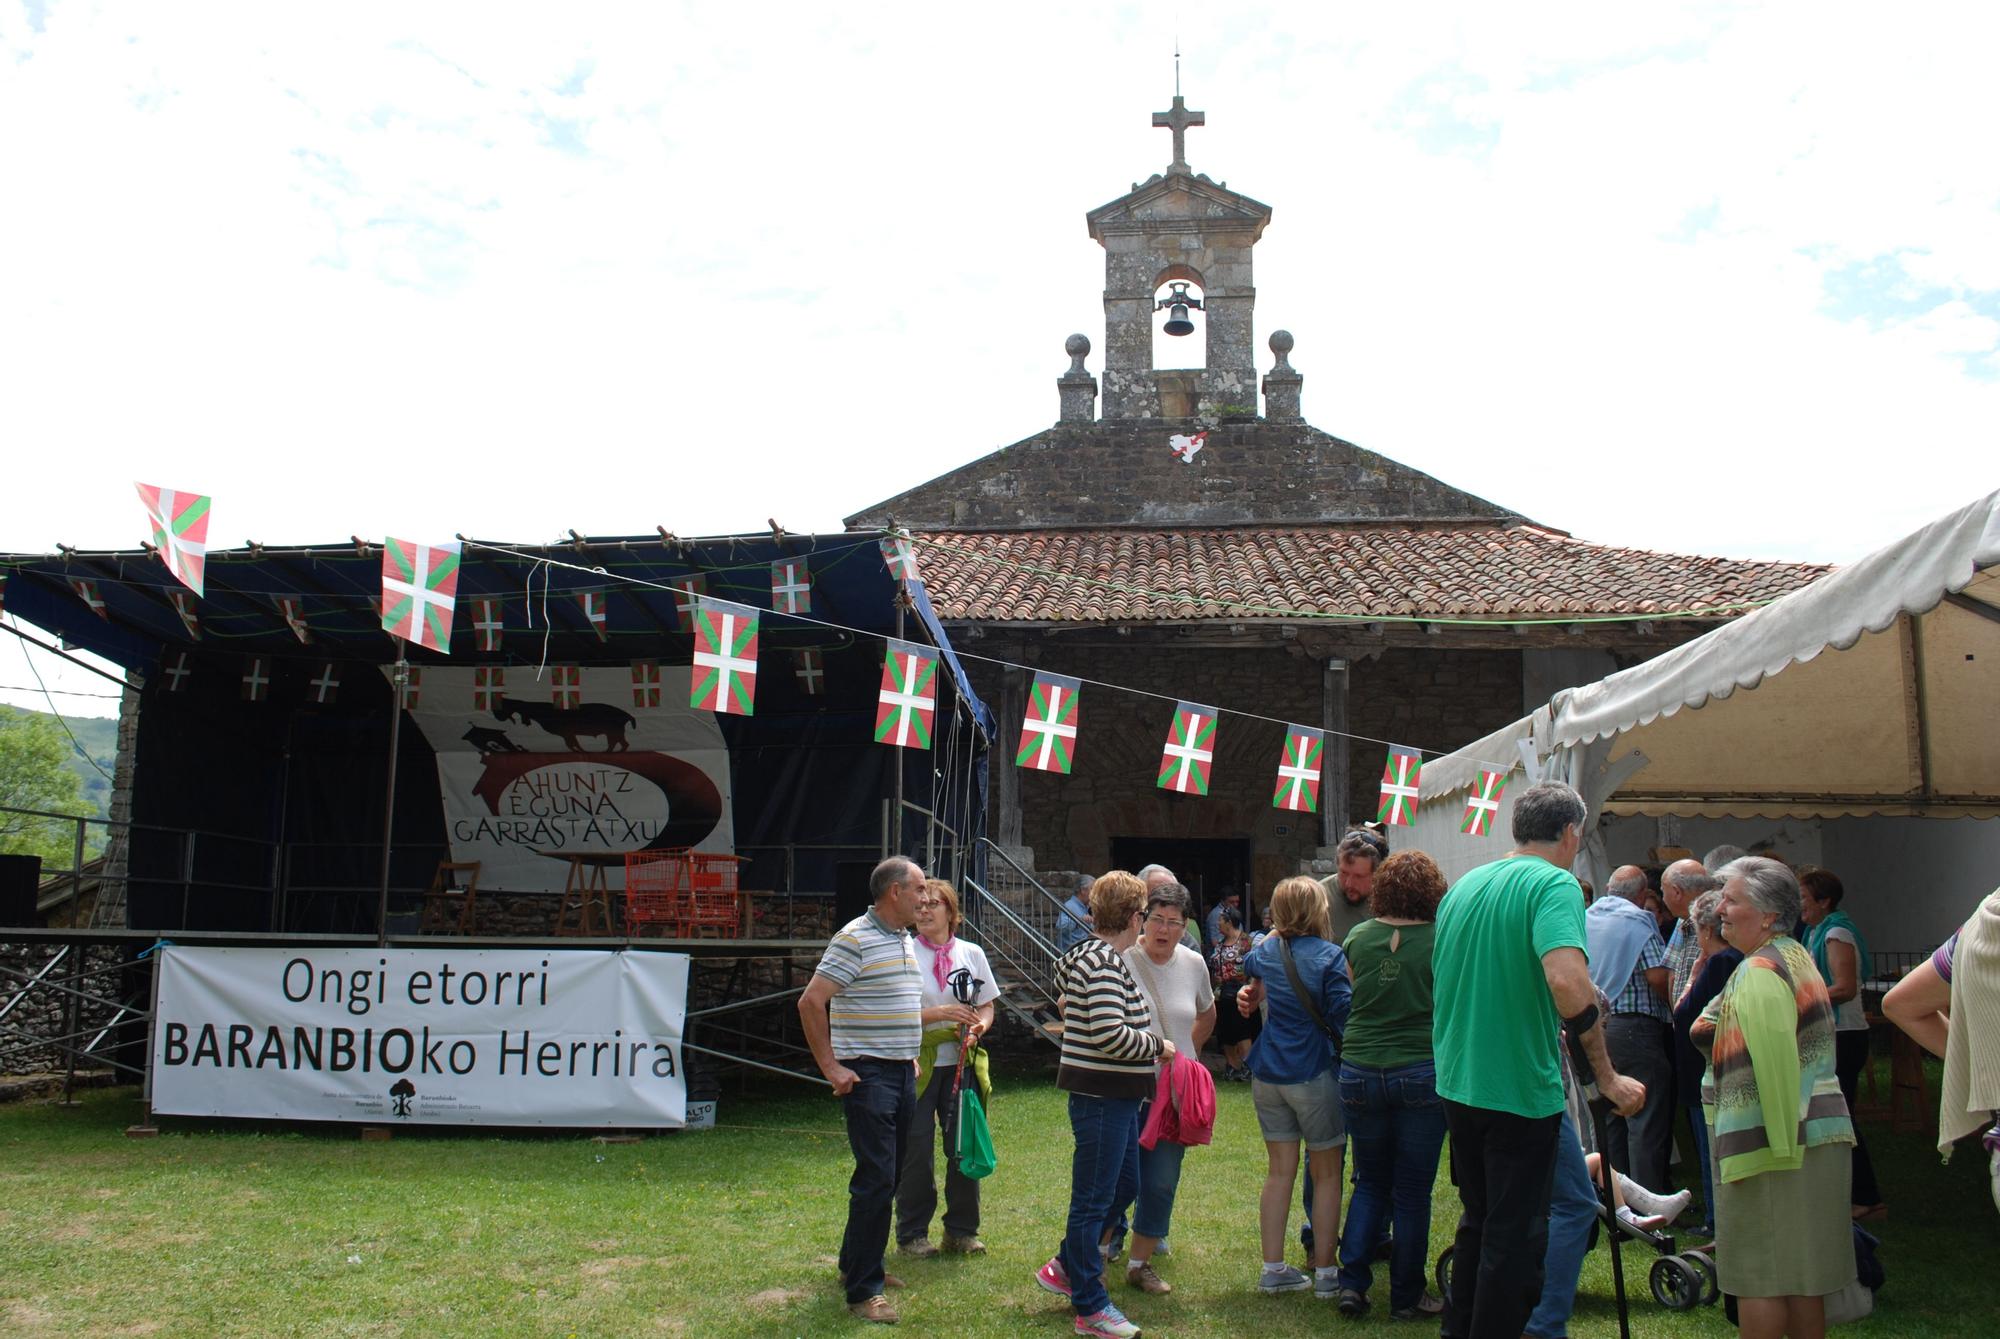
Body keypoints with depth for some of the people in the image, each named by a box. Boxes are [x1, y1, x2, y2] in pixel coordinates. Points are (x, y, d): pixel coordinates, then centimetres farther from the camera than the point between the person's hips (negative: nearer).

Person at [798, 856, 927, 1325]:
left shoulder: (905, 941, 14)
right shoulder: (855, 939, -14)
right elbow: (810, 1002, -17)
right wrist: (831, 1067, -16)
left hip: (902, 1074, 9)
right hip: (868, 1075, -9)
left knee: (888, 1176, 15)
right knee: (876, 1178, -8)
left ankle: (857, 1263, 30)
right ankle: (863, 1291, -1)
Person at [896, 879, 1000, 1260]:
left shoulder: (971, 953, 6)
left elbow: (986, 1007, 12)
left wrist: (976, 1028, -9)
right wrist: (938, 1014, -21)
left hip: (960, 1063, 3)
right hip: (917, 1063, -3)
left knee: (965, 1148, 4)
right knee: (916, 1152, 1)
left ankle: (961, 1230, 20)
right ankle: (912, 1234, 16)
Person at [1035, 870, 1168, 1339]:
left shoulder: (1095, 955, 11)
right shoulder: (1104, 962, -20)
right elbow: (1110, 1034, -28)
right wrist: (1158, 1046, -13)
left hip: (1115, 1096, 10)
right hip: (1101, 1095, -10)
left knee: (1125, 1184, 21)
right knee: (1093, 1199, 1)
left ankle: (1064, 1267, 32)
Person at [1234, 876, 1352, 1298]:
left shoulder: (1267, 952, 4)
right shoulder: (1329, 956, -14)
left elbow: (1249, 966, 28)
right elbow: (1344, 1017, -16)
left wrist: (1277, 931, 28)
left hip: (1268, 1073, 6)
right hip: (1314, 1073, -5)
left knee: (1279, 1170, 12)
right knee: (1327, 1173, 8)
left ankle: (1273, 1268, 16)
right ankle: (1325, 1272, 13)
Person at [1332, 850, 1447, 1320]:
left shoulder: (1358, 937, 0)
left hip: (1359, 1072, 3)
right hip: (1420, 1073, -3)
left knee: (1370, 1183, 18)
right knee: (1412, 1192, 8)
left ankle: (1352, 1283, 12)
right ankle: (1406, 1298, 17)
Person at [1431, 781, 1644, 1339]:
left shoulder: (1463, 886, 9)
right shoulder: (1554, 883, -14)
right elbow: (1568, 984, -30)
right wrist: (1608, 1076, -21)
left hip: (1457, 1084, 7)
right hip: (1521, 1090, -7)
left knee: (1478, 1222, 22)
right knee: (1514, 1236, 5)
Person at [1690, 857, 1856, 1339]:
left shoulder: (1759, 972, -17)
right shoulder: (1796, 957, 15)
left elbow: (1774, 1066, -23)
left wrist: (1777, 1147, -21)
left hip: (1770, 1142, -10)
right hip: (1816, 1135, 10)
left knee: (1758, 1278, -3)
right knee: (1800, 1274, 14)